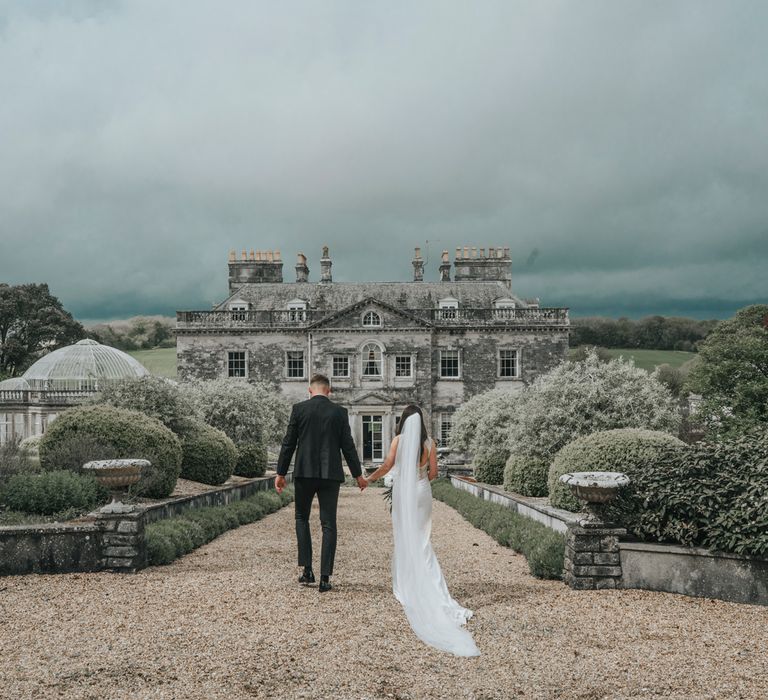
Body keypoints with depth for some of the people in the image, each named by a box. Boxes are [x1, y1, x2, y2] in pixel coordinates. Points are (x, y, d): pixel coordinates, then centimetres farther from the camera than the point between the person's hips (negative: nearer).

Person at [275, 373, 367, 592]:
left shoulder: (299, 409, -1)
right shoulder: (339, 412, 1)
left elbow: (288, 443, 0)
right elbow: (348, 445, 3)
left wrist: (281, 473, 8)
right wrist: (358, 474, 13)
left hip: (304, 472, 0)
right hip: (331, 475, 0)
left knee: (302, 518, 17)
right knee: (329, 524, 4)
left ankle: (307, 570, 8)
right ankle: (325, 578, 1)